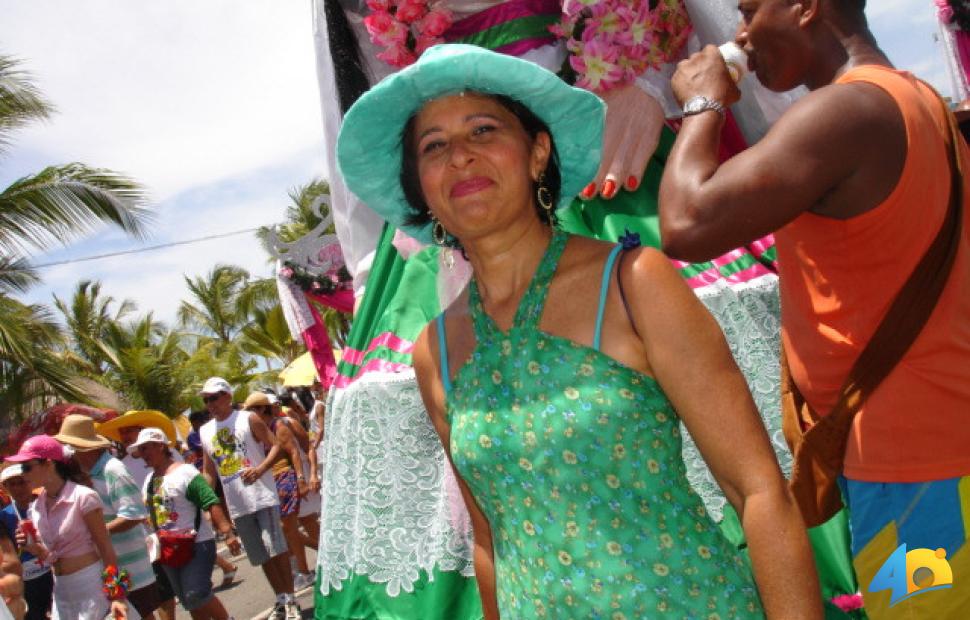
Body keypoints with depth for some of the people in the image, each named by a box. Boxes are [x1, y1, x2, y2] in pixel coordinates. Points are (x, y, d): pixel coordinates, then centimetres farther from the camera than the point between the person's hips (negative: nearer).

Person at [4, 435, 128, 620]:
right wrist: (32, 548, -6)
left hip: (91, 584, -7)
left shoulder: (83, 497, -14)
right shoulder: (37, 508, 6)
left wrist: (117, 595, -15)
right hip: (61, 590, 7)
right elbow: (51, 556, 14)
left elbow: (105, 548, -11)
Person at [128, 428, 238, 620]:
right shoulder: (149, 480, 10)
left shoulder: (185, 472, -13)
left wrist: (227, 533, -27)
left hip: (197, 545, -8)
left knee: (196, 595, -18)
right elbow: (149, 514, 21)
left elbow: (212, 503, -20)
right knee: (189, 602, 11)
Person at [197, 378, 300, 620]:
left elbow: (276, 445, -6)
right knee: (261, 555, 10)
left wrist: (260, 469, -21)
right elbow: (208, 472, 15)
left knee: (276, 548, -7)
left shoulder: (248, 419, -3)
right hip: (237, 505, 5)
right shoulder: (205, 431, 10)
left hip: (262, 496, -5)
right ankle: (281, 601, 21)